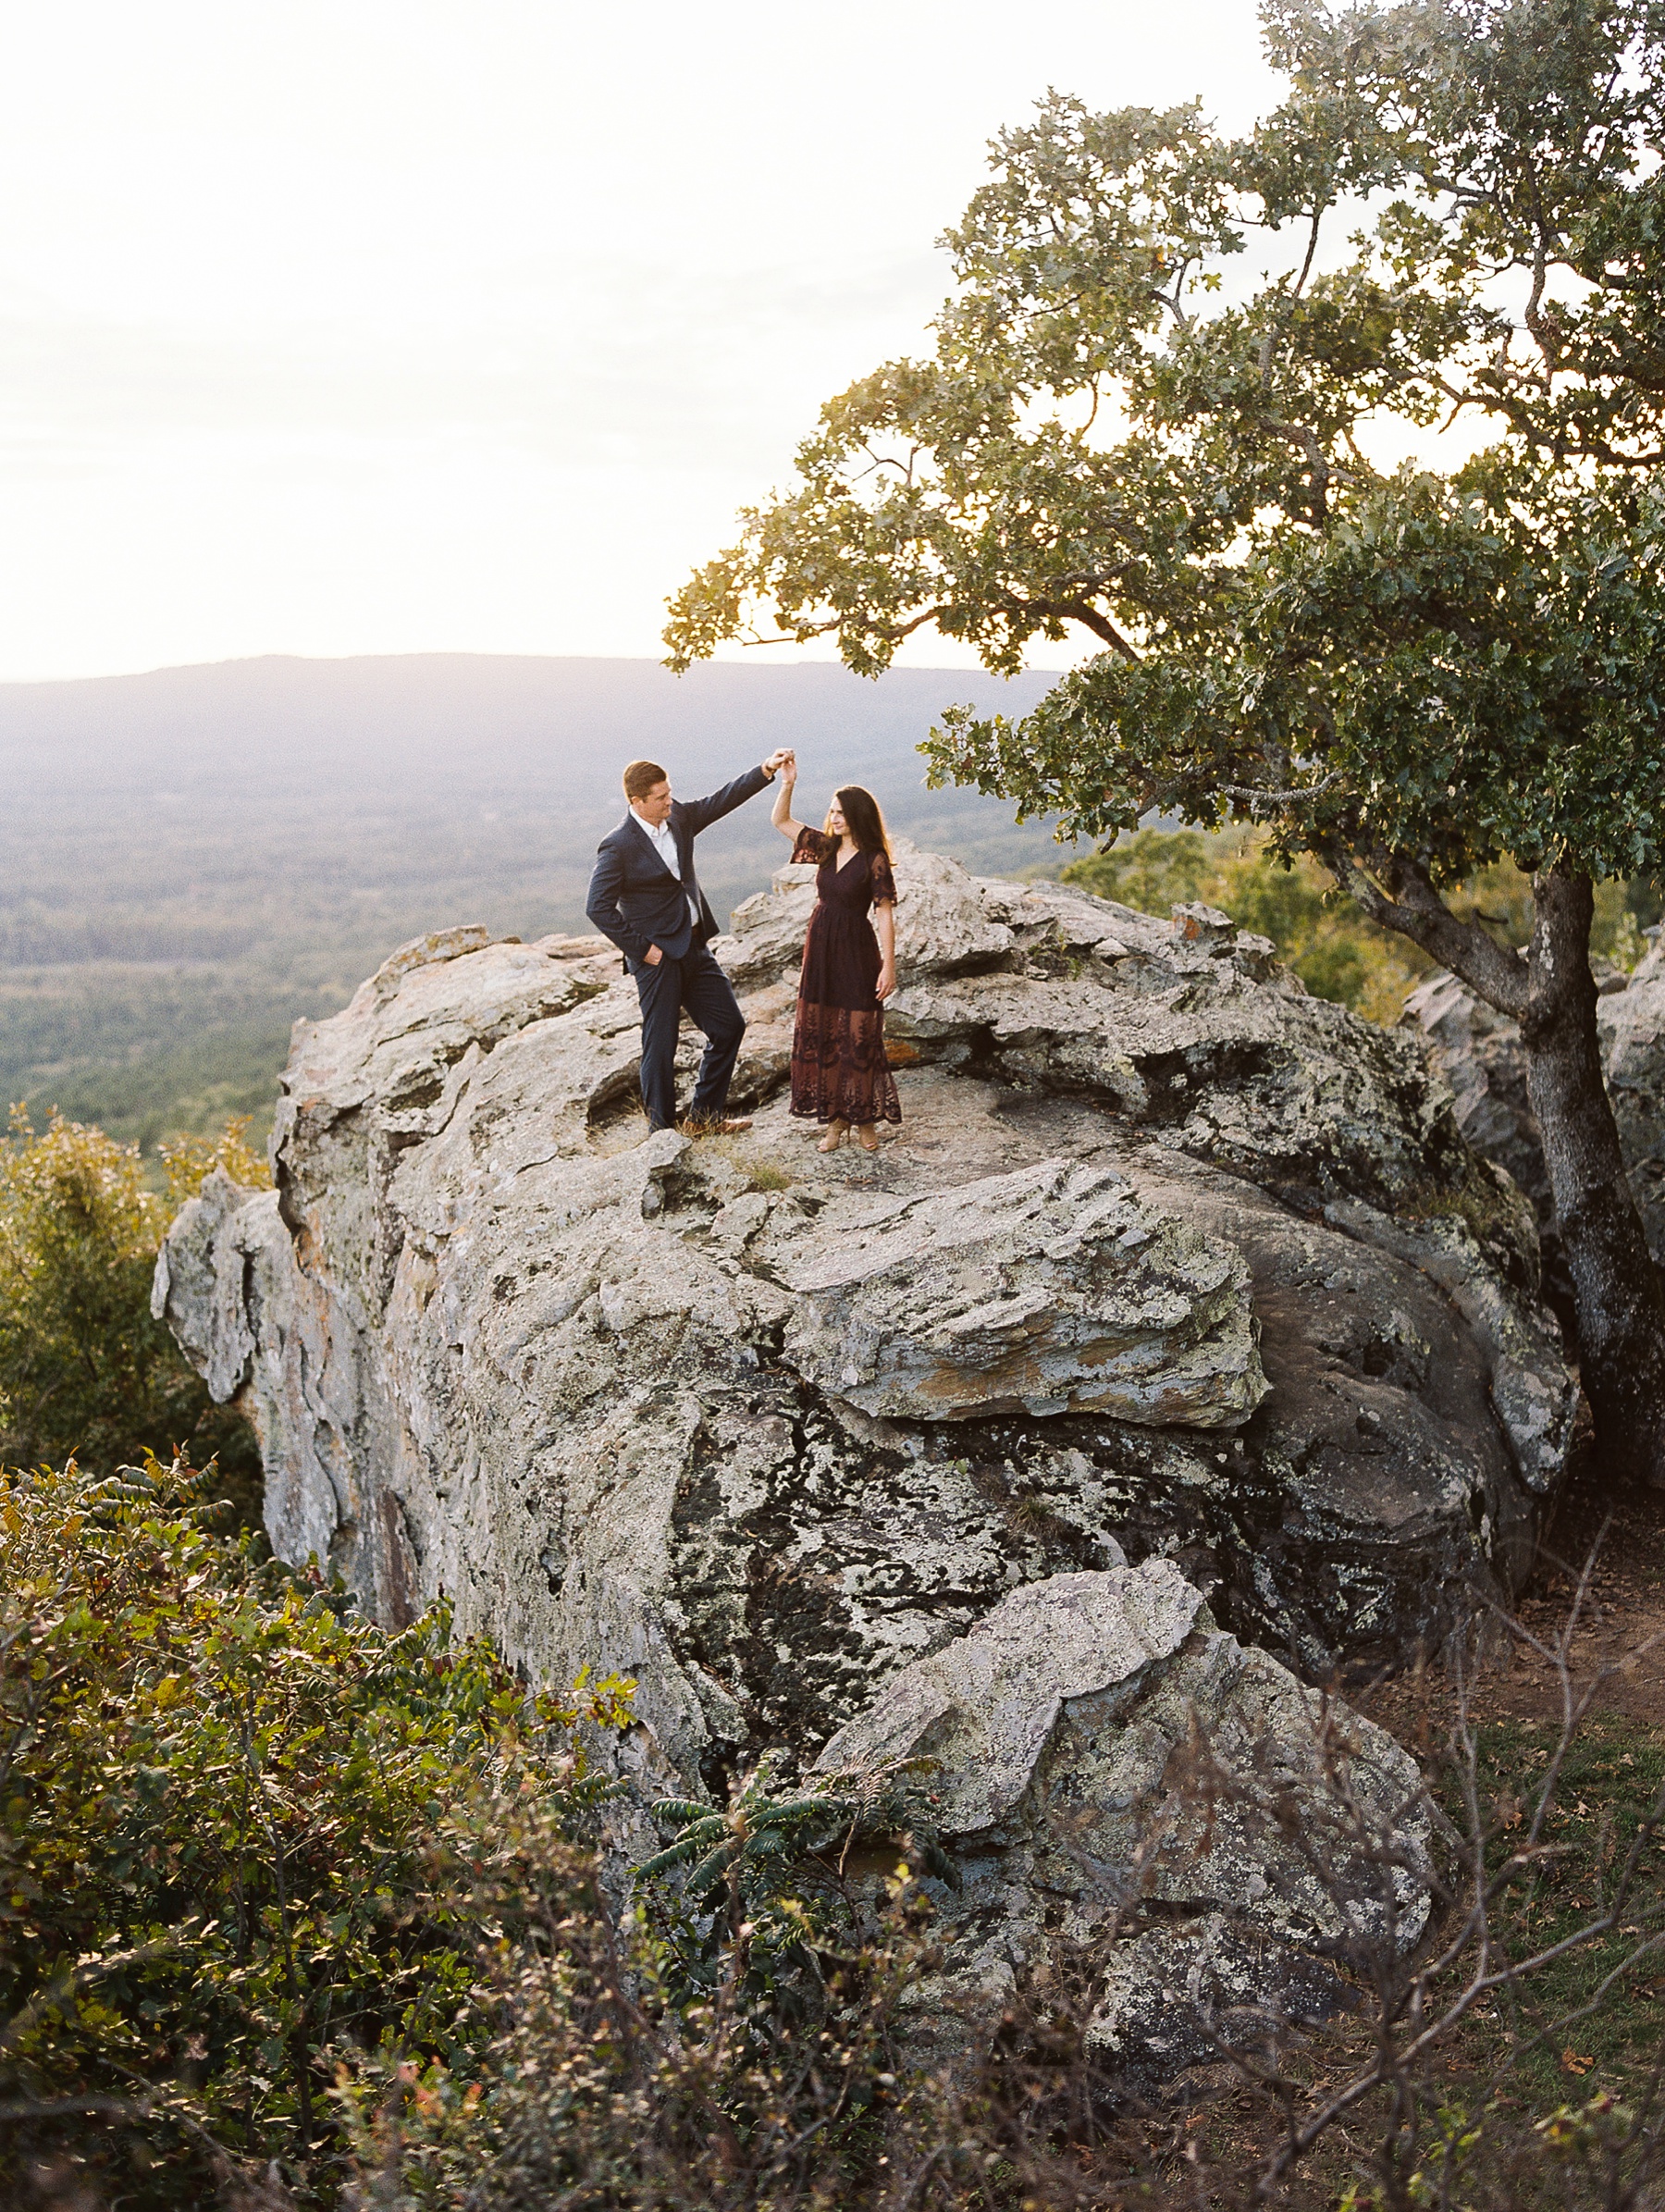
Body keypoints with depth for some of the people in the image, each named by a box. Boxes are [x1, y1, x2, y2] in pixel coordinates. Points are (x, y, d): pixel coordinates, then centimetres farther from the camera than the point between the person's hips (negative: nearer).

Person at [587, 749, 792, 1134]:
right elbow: (598, 908, -17)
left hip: (694, 946, 8)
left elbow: (721, 800, 10)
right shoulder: (618, 846, -17)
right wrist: (641, 948, -15)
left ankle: (704, 1117, 24)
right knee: (660, 1047, 2)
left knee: (730, 1026, 11)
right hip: (658, 957, -8)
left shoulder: (678, 817, 3)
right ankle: (662, 1130, 17)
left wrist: (765, 770, -3)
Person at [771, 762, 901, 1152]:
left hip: (856, 953, -6)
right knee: (819, 1034, 8)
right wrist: (787, 783, -6)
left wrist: (889, 965, -16)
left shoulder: (874, 860, -12)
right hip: (820, 948, 6)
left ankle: (865, 1119, 14)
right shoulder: (826, 847, 4)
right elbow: (780, 821, 9)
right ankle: (836, 1118, 18)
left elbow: (885, 914, -13)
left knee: (858, 1039, 1)